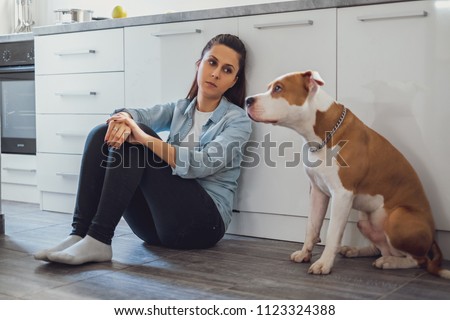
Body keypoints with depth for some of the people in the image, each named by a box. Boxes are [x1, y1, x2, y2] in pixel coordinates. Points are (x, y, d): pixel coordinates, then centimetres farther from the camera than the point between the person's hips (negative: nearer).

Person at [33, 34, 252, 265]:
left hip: (204, 222, -5)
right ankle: (79, 234, -19)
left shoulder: (237, 120, -1)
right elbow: (137, 115, 0)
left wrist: (145, 138, -28)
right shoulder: (180, 109, 16)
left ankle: (98, 240, -29)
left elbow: (201, 165, -19)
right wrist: (124, 119, -25)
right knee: (102, 134, -10)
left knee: (136, 139, -23)